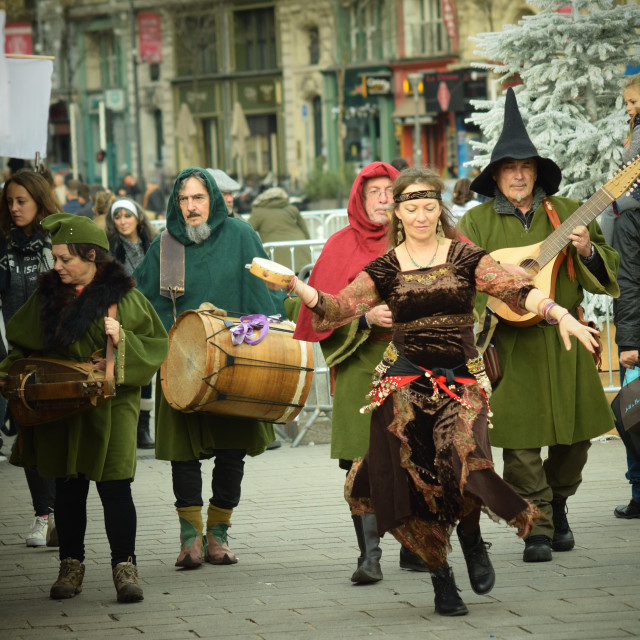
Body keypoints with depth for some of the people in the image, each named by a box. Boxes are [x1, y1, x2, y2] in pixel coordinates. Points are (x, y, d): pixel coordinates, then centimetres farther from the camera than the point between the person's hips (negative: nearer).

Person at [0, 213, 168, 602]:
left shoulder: (123, 296, -3)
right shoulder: (49, 295, 7)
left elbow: (157, 343, -2)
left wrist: (122, 339, -18)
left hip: (111, 405, -3)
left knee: (115, 485, -9)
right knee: (68, 487, 8)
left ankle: (125, 567, -4)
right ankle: (71, 566, 17)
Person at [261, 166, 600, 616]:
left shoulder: (465, 257, 3)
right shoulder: (386, 269, 5)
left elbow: (516, 290, -8)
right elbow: (337, 309, -1)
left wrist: (561, 315, -23)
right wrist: (296, 287, -17)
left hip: (461, 380, -1)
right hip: (406, 384, 1)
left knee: (466, 460, -23)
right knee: (417, 481, -4)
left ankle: (470, 532, 11)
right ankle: (442, 580, 12)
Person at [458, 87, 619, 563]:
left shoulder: (567, 213, 8)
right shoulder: (477, 222, 3)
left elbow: (608, 270, 10)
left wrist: (587, 251, -10)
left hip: (564, 338, 2)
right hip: (510, 344, -2)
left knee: (575, 434, 7)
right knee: (520, 440, -6)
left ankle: (557, 505, 31)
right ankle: (537, 529, 3)